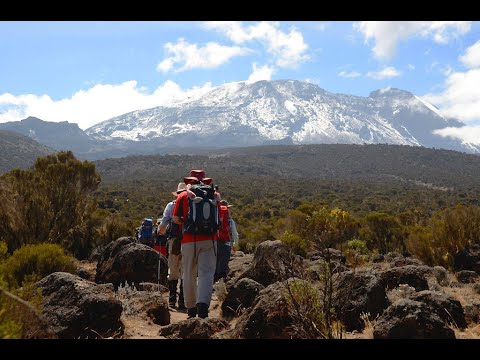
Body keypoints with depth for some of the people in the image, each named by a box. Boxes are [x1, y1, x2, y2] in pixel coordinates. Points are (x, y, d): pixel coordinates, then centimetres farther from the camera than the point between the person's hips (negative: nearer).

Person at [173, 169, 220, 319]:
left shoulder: (183, 196, 4)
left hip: (189, 240, 0)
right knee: (206, 273, -3)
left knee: (189, 276, 11)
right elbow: (219, 219, 14)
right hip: (209, 240, 0)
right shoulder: (214, 196, 9)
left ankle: (191, 308, 20)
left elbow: (176, 219, 2)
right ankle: (203, 303, -23)